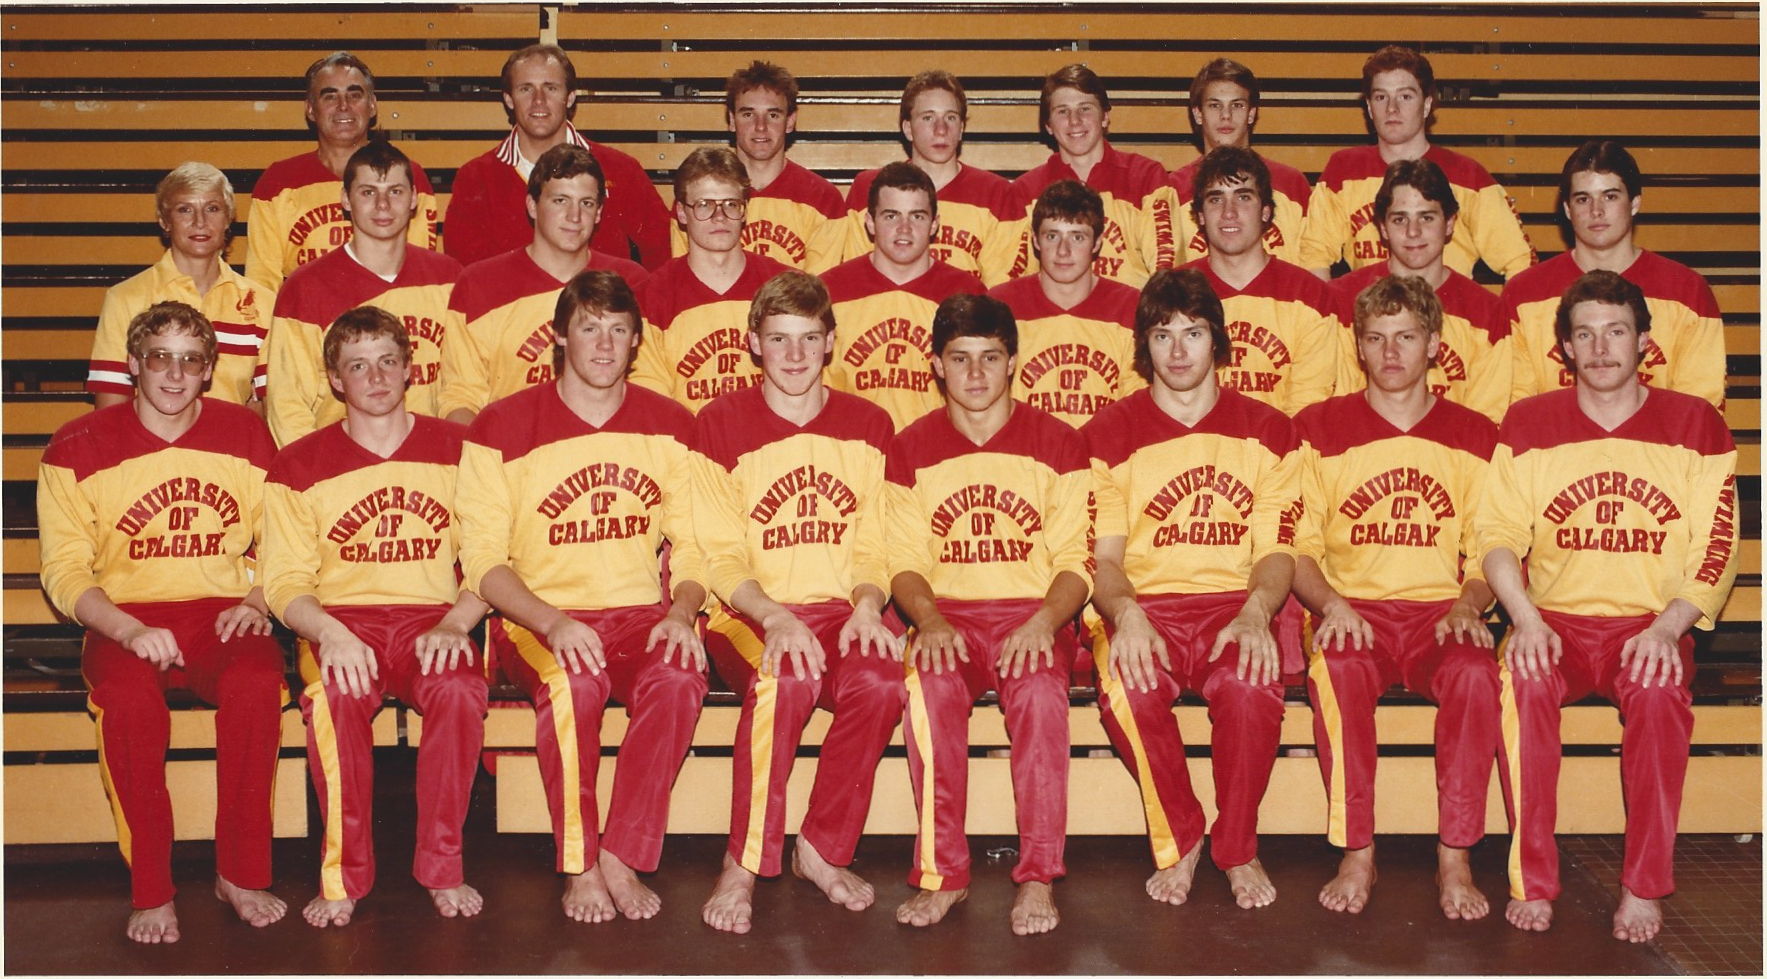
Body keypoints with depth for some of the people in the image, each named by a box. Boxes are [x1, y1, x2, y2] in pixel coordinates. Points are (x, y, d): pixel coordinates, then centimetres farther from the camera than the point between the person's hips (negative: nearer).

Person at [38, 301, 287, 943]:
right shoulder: (77, 449, 2)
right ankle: (151, 891, -20)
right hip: (125, 621, -1)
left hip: (224, 617, 1)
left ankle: (241, 874, -16)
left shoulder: (245, 435, 8)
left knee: (257, 682, -33)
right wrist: (131, 630, -18)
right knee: (128, 697, -35)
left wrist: (257, 603, -7)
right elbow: (64, 571, -1)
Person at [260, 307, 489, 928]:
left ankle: (442, 867, -18)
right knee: (335, 694, -35)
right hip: (341, 618, 0)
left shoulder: (455, 450, 10)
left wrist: (455, 623, -14)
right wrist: (328, 631, -19)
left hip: (432, 617, 0)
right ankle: (344, 875, -20)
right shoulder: (300, 467, 9)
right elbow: (285, 582, 2)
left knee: (459, 687, -34)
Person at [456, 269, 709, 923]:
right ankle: (579, 867, -20)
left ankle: (621, 858, -22)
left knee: (680, 676, -32)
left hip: (643, 616, 2)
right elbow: (483, 559, -2)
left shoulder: (669, 426, 10)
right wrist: (552, 622, -19)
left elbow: (691, 543, 10)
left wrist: (681, 612, -12)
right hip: (537, 619, -2)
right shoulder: (502, 428, 1)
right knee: (574, 681, -36)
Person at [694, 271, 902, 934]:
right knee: (786, 679, -37)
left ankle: (823, 850, -13)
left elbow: (872, 547, 11)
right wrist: (775, 617, -20)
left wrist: (867, 606, -11)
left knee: (881, 681, -32)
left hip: (843, 610, 2)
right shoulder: (721, 425, 4)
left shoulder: (868, 426, 13)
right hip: (750, 614, -2)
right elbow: (721, 556, -2)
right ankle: (744, 865, -22)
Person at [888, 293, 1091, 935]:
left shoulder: (1056, 443, 8)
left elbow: (1074, 561, 3)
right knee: (929, 684, -33)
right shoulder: (912, 450, 11)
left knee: (1040, 688, -35)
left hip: (1034, 614, -1)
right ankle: (943, 874, -26)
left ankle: (1039, 878, -29)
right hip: (948, 615, 1)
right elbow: (905, 561, 6)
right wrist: (928, 618, -16)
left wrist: (1044, 621, -17)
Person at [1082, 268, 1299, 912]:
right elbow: (1104, 556, 4)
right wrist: (1126, 613, -19)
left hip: (1237, 604, 0)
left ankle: (1237, 849, -11)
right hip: (1144, 606, 0)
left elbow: (1276, 550, 6)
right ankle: (1178, 841, -9)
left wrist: (1255, 613, -16)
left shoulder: (1267, 432, 12)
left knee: (1251, 682, -35)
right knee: (1127, 686, -35)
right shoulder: (1109, 435, 10)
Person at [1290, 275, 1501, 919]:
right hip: (1353, 612, -1)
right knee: (1335, 667, -36)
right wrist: (1331, 603, -14)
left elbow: (1490, 552, 12)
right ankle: (1357, 857, -26)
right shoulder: (1321, 429, 8)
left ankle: (1454, 861, -26)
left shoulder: (1475, 437, 12)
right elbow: (1297, 548, 6)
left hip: (1442, 615, 1)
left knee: (1473, 671, -34)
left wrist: (1467, 605, -9)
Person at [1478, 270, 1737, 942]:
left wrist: (1667, 627, -16)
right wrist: (1525, 617, -15)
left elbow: (1716, 552, 1)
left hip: (1650, 626, -1)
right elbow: (1497, 533, 2)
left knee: (1660, 690, -35)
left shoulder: (1695, 426, 6)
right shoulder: (1529, 424, 8)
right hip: (1555, 621, 1)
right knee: (1523, 679, -33)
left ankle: (1644, 887, -23)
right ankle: (1532, 880, -25)